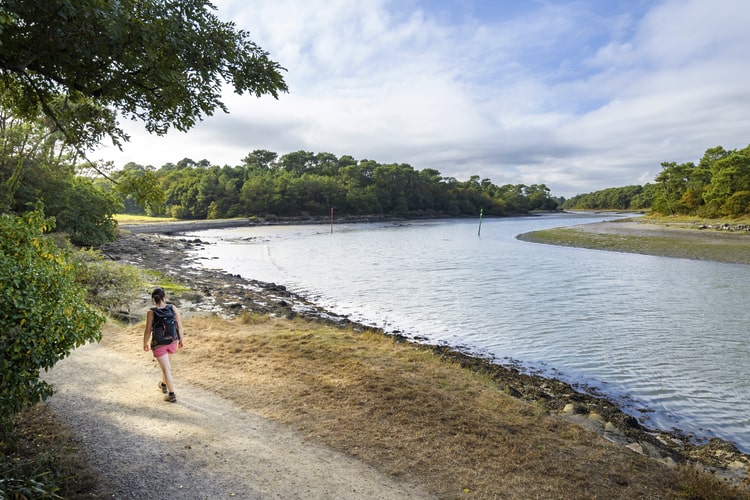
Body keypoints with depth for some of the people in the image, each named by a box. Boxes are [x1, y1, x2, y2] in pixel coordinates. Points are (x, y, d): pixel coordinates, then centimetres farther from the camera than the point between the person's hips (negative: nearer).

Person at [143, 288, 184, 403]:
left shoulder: (151, 312, -16)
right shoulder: (173, 308, -11)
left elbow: (148, 330, -11)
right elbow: (180, 325, -6)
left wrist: (145, 343, 6)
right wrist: (182, 339, 8)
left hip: (159, 343, -3)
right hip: (172, 341, 3)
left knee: (166, 368, 4)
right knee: (166, 363, 28)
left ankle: (171, 395, 7)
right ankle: (164, 384, 48)